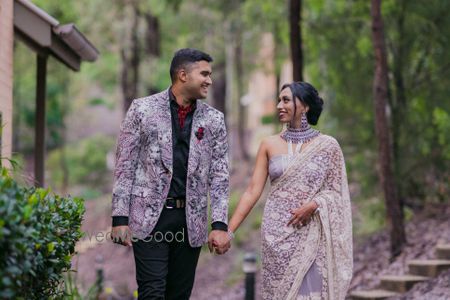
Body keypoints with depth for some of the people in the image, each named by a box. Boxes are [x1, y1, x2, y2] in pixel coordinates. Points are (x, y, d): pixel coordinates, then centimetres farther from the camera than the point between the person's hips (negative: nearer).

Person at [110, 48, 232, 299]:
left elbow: (219, 176, 6)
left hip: (191, 221, 3)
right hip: (150, 217, -3)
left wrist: (220, 225, -4)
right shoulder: (143, 109, 1)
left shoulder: (214, 119, 8)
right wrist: (120, 218, -6)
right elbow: (125, 166, 0)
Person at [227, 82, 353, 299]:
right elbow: (252, 191, 2)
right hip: (277, 236, 1)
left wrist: (314, 204, -16)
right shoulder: (269, 145, 5)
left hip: (312, 236, -1)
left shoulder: (327, 145, 1)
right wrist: (227, 230, -6)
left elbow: (336, 191, 3)